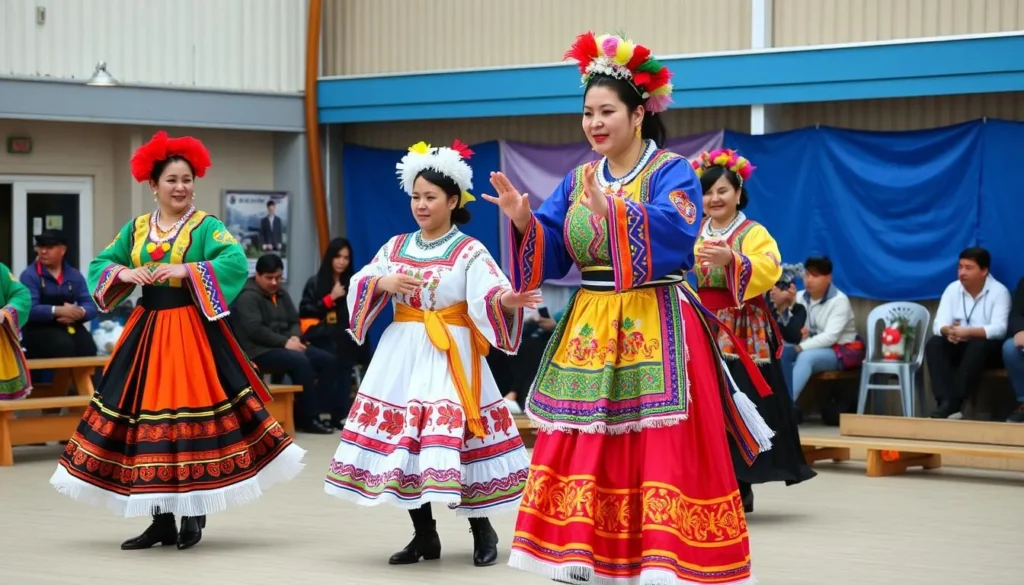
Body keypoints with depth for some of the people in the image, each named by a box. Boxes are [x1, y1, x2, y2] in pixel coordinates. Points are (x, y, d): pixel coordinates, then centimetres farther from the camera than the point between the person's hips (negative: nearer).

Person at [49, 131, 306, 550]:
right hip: (147, 331, 5)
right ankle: (162, 521, 13)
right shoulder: (136, 229, 11)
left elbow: (236, 262, -20)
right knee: (147, 413, 5)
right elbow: (99, 264, 9)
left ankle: (194, 515, 7)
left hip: (192, 331, -5)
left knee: (192, 412, -5)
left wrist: (186, 269, -27)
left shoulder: (207, 227, -4)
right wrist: (122, 272, -12)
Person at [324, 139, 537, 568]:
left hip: (450, 357, -5)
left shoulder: (469, 251, -3)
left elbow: (488, 298, -19)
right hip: (403, 355, 5)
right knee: (402, 440, 3)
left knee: (454, 437, -12)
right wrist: (383, 283, -13)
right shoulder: (395, 247, 12)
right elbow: (359, 286, 7)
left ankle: (482, 531, 4)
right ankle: (424, 536, 15)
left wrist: (507, 301, -41)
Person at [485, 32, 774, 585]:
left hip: (655, 332, -5)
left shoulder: (671, 172, -4)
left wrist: (612, 209, -34)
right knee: (584, 455, 4)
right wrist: (523, 221, -10)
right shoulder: (576, 181, 13)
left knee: (660, 453, -7)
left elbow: (676, 233, -22)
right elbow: (553, 255, 9)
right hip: (587, 332, 6)